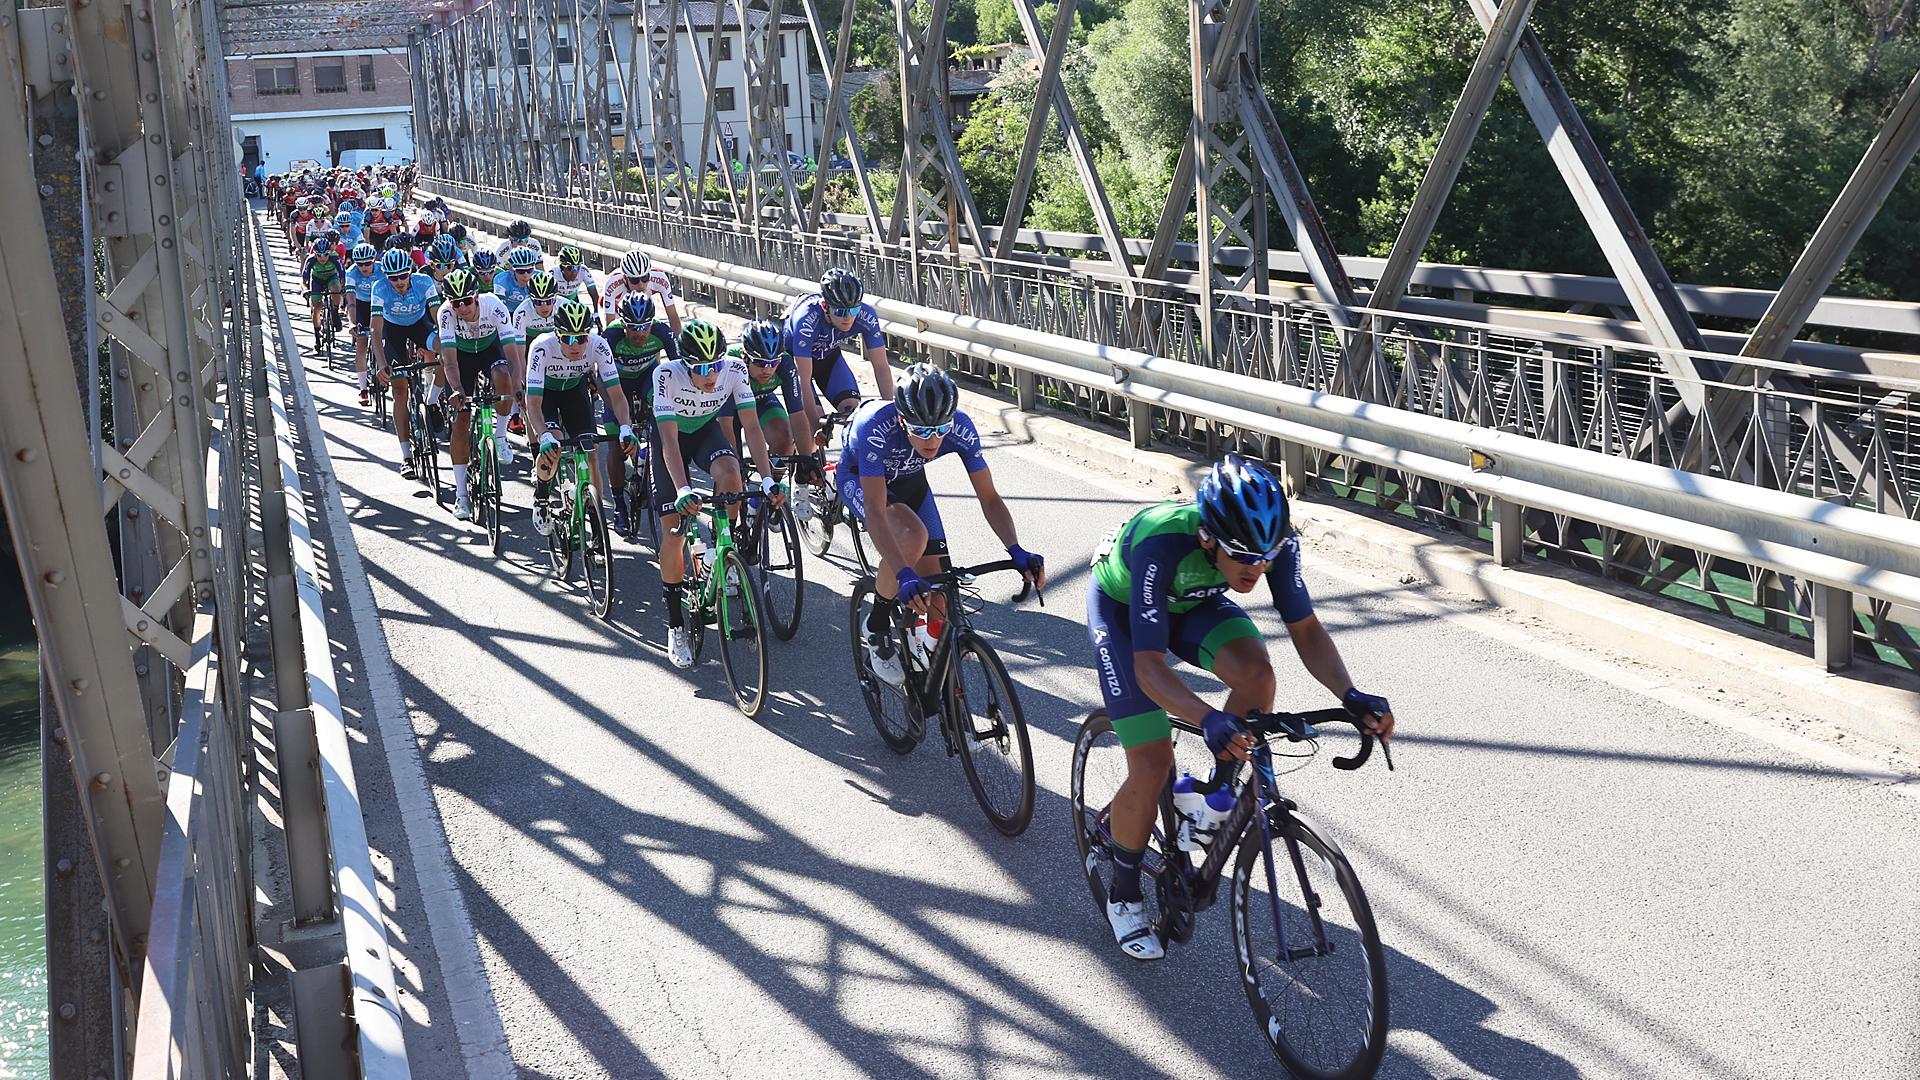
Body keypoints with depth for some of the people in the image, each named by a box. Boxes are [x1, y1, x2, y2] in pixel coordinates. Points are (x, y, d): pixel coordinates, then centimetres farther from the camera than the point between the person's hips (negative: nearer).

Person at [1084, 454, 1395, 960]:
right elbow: (1148, 665, -45)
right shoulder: (1161, 544, -42)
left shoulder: (1275, 540, -29)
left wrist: (1350, 695, -39)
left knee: (1256, 672, -28)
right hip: (1122, 605, -4)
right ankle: (1123, 896, 11)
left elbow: (1306, 629, -22)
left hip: (1193, 600, 4)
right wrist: (1208, 719, -62)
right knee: (1152, 765, -13)